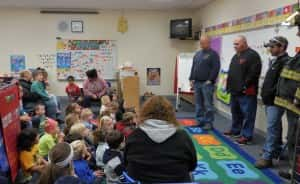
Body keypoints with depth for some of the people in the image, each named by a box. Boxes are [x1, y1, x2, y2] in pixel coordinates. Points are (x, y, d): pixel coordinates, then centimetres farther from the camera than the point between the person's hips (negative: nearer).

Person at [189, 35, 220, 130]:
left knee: (208, 104, -4)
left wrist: (210, 80, -15)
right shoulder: (197, 54, 17)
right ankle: (200, 121, 19)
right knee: (198, 104, 11)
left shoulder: (213, 54, -4)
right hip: (197, 83, 7)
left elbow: (216, 68, -11)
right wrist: (191, 79, 11)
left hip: (207, 83, -7)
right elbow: (193, 68, 20)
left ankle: (209, 123, 4)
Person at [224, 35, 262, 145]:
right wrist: (230, 86, 16)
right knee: (235, 112, 19)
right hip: (235, 91, 9)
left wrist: (245, 86, -19)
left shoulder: (252, 55, -11)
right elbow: (231, 73, 23)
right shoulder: (236, 56, 17)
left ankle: (247, 136, 2)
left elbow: (254, 73, -20)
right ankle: (235, 130, 33)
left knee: (247, 114, -3)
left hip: (246, 92, -9)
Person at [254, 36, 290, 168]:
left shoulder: (286, 62, -14)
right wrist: (265, 93, 14)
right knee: (275, 127, 18)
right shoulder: (274, 61, 17)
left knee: (272, 128, -9)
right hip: (270, 100, 10)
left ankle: (267, 157, -7)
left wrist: (270, 93, -20)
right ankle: (277, 151, 30)